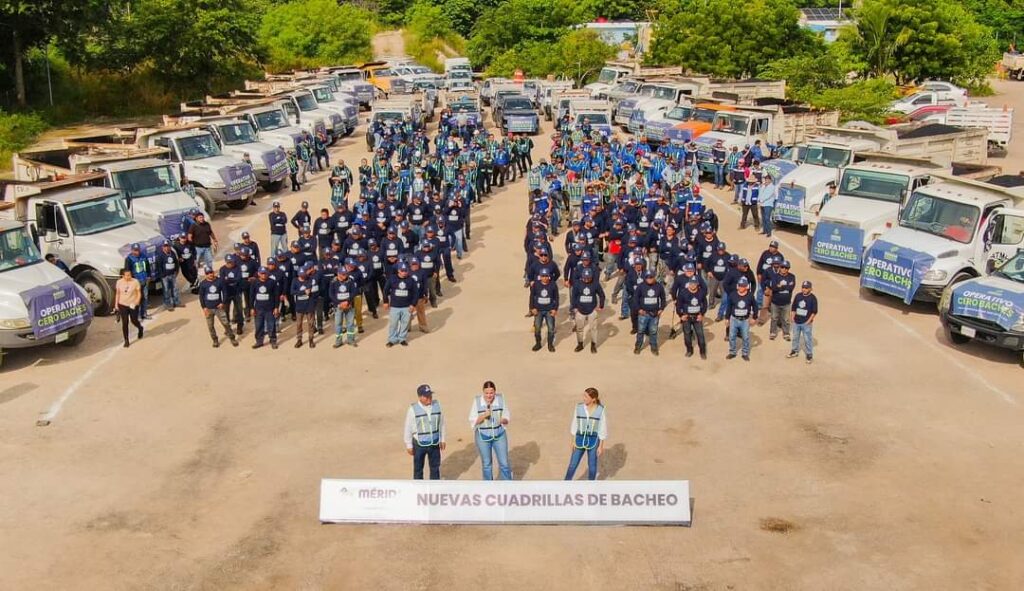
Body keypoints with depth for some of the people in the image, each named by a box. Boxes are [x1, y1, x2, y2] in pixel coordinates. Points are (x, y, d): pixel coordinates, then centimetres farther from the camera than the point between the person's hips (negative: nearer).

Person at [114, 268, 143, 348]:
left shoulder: (135, 281, -12)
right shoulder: (119, 282, -4)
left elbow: (139, 293, -7)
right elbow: (117, 293, 7)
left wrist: (136, 302, -19)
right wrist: (116, 304, 4)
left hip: (133, 305, -1)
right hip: (122, 305, 1)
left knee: (134, 321, 10)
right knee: (124, 323, 1)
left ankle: (140, 328, 46)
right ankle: (126, 341, 10)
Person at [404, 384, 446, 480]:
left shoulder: (437, 405, -4)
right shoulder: (413, 409, -15)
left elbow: (441, 423, 6)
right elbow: (408, 428, -7)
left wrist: (442, 440, 9)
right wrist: (409, 445, -3)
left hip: (434, 443, 3)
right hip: (419, 444, -3)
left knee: (435, 467, 15)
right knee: (418, 469, 10)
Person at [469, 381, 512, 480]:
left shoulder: (501, 399, -9)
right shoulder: (477, 401, -13)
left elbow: (507, 416, 0)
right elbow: (473, 421, -10)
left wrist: (504, 420, -22)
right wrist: (484, 415, -27)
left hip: (499, 435, 1)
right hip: (483, 437, -1)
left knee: (504, 464, 3)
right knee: (486, 464, 11)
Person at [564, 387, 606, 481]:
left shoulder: (601, 410, -13)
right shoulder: (579, 407, -8)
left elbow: (603, 429, -7)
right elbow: (575, 425, 1)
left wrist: (601, 446, -6)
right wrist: (573, 441, 3)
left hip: (593, 441, -2)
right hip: (580, 439, 2)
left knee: (592, 466, 10)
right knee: (572, 465, 8)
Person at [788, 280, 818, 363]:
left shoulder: (813, 298, -11)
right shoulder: (798, 296, 1)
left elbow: (814, 311, -10)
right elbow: (793, 307, 10)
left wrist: (809, 320, -13)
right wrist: (793, 317, 4)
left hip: (806, 323, -5)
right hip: (796, 322, 5)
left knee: (807, 339, 1)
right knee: (795, 337, 18)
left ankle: (809, 354, 12)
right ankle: (795, 351, 35)